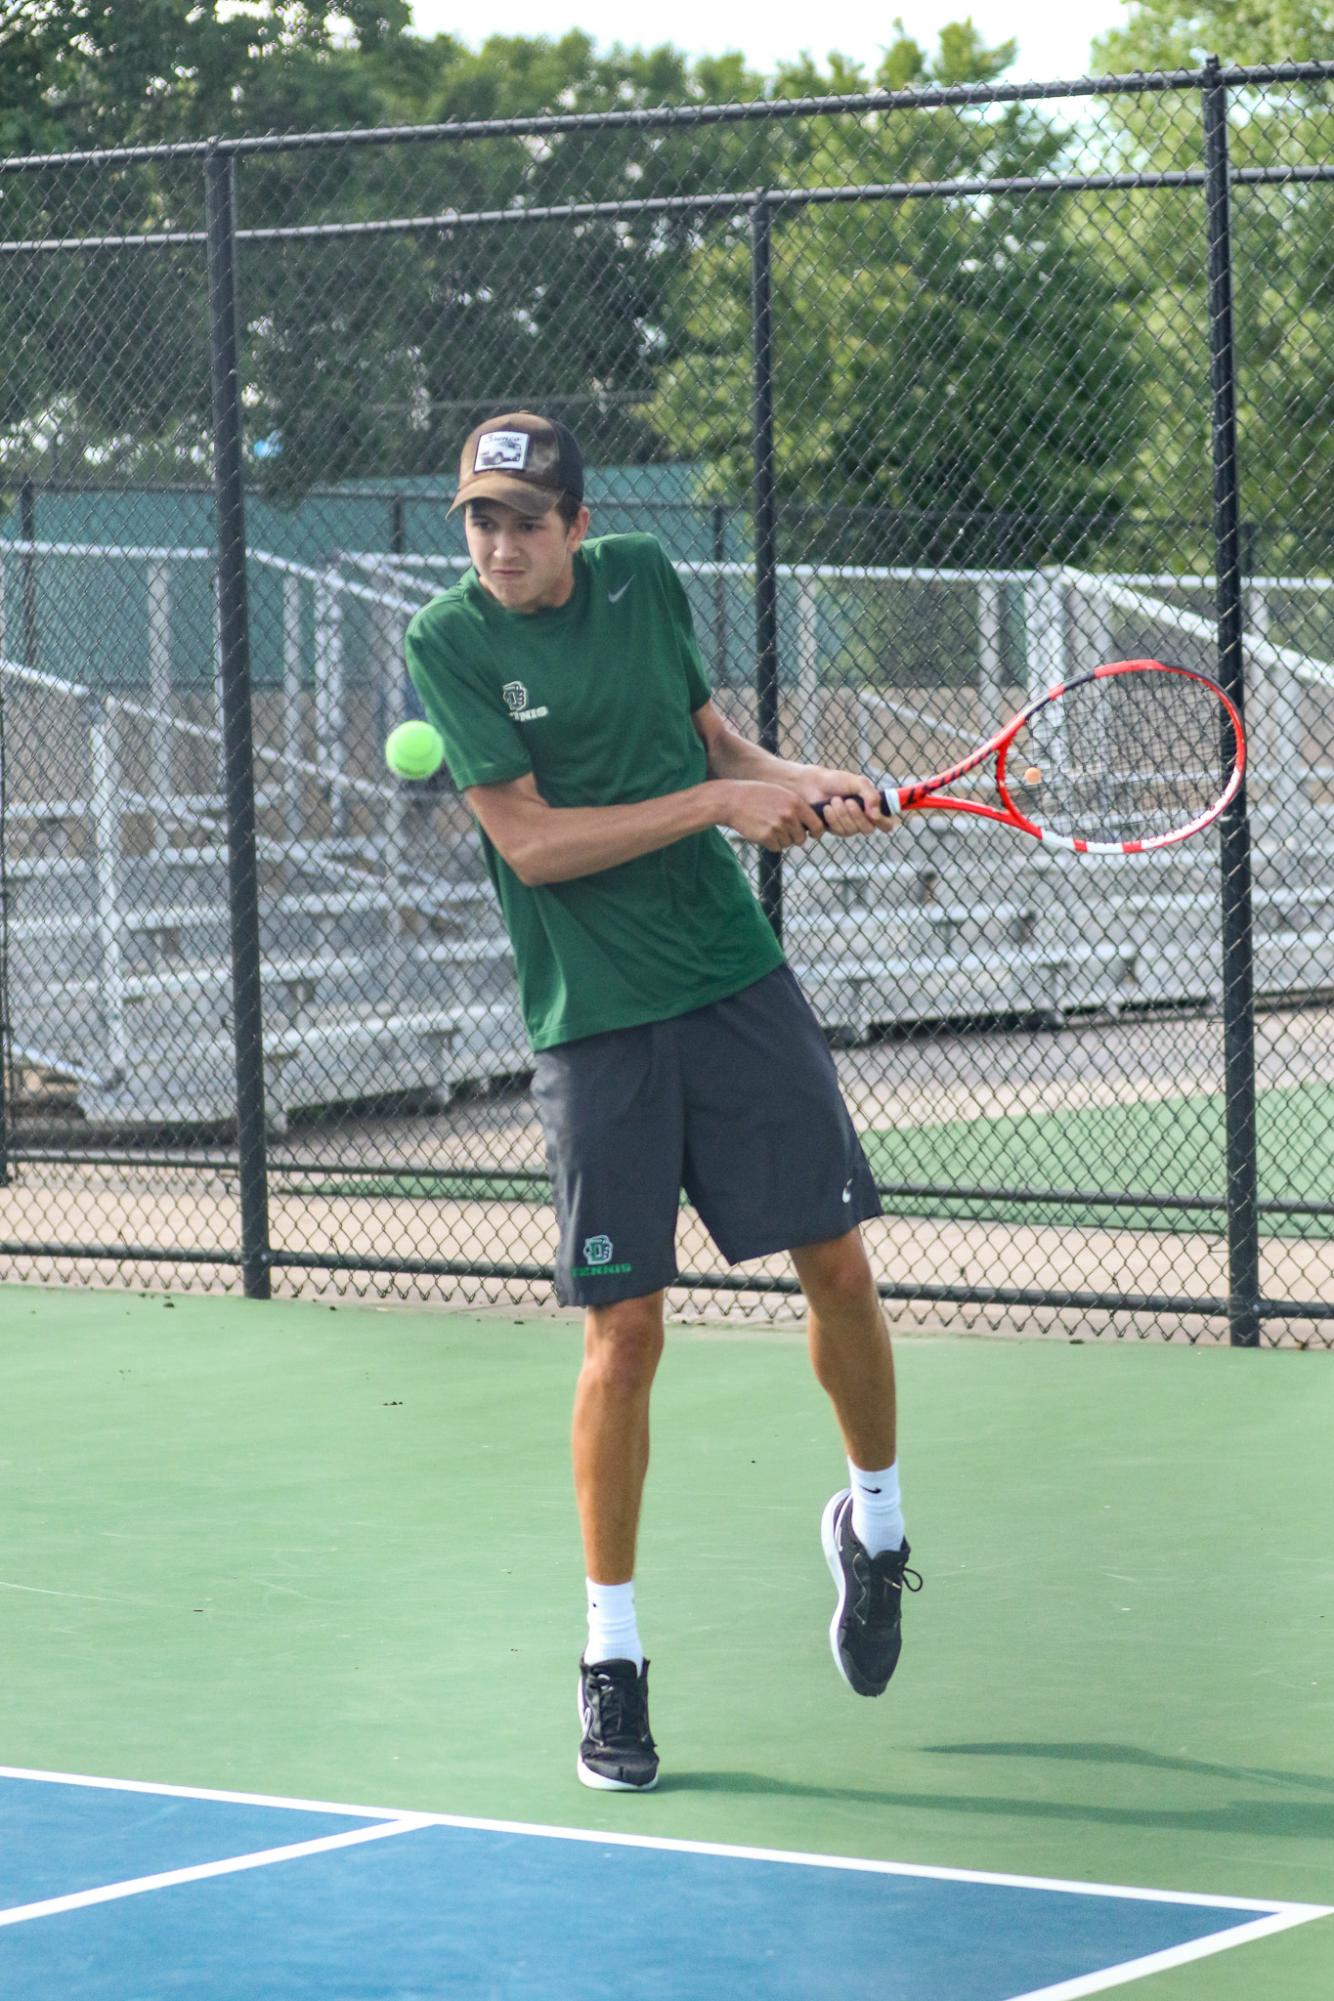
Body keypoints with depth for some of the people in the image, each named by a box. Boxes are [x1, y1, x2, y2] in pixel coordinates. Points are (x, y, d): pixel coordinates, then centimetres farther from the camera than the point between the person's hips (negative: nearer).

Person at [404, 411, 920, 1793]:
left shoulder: (643, 581, 4)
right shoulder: (450, 643, -9)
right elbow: (531, 840, -16)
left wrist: (799, 782, 0)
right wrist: (718, 802, -17)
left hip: (738, 984, 4)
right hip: (595, 1027, -4)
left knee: (838, 1265, 2)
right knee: (622, 1331, -4)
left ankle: (874, 1522, 30)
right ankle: (610, 1655, 8)